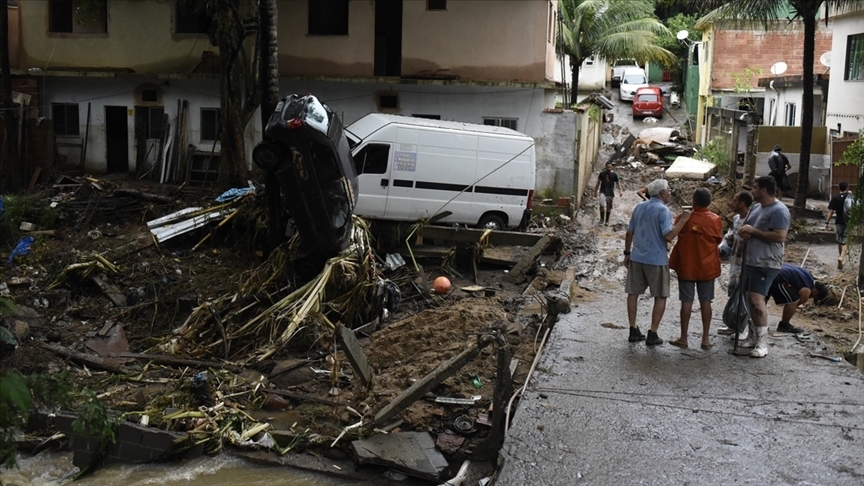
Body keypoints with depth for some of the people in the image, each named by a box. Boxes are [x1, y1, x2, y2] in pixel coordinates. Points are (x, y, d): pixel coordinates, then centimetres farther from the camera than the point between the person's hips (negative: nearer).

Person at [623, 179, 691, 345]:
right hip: (656, 260, -6)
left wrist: (627, 253, 18)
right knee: (660, 297, 6)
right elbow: (668, 236, -21)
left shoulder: (639, 207, 8)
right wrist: (683, 220, -13)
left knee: (633, 294, 12)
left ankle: (633, 331, 15)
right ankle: (652, 335, 5)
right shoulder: (663, 210, -12)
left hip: (636, 258, 6)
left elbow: (629, 233, 10)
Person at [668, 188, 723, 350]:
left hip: (686, 266, -1)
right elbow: (719, 240, 5)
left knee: (687, 301, 4)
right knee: (705, 302, 8)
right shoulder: (715, 220, -8)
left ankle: (683, 338, 8)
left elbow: (677, 236, 5)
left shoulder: (684, 218, -10)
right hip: (707, 267, 1)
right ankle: (705, 339, 11)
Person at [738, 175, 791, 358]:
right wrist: (743, 232, -4)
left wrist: (753, 231, -19)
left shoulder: (779, 210, -14)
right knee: (752, 299, 14)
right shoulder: (756, 207, 15)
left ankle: (762, 343, -13)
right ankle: (755, 335, 26)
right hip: (751, 260, 10)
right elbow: (744, 227, 22)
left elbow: (780, 236, -24)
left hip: (766, 263, -10)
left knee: (756, 298, -17)